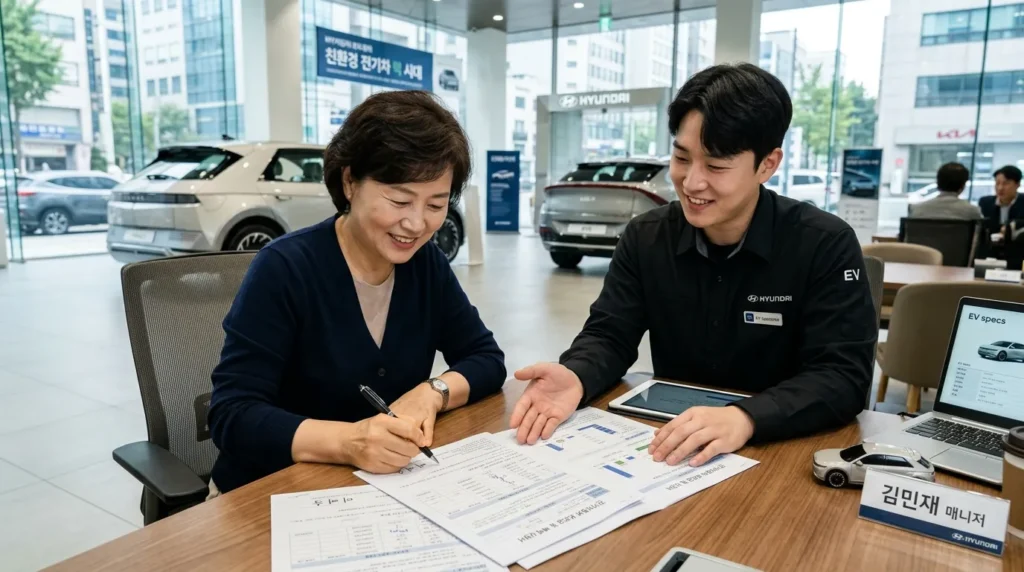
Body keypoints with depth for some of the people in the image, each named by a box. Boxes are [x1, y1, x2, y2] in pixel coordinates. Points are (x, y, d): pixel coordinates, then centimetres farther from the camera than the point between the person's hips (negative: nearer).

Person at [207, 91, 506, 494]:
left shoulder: (427, 264, -2)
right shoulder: (284, 269, -17)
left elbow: (486, 359, 2)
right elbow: (232, 416, -20)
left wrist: (431, 394, -18)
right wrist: (347, 442, -36)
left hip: (383, 487, 4)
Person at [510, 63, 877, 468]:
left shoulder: (827, 245, -12)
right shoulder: (646, 237, -2)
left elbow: (844, 375, -17)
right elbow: (610, 335, -2)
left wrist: (746, 419, -35)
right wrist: (575, 378, -24)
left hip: (786, 449, -1)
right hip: (670, 450, 1)